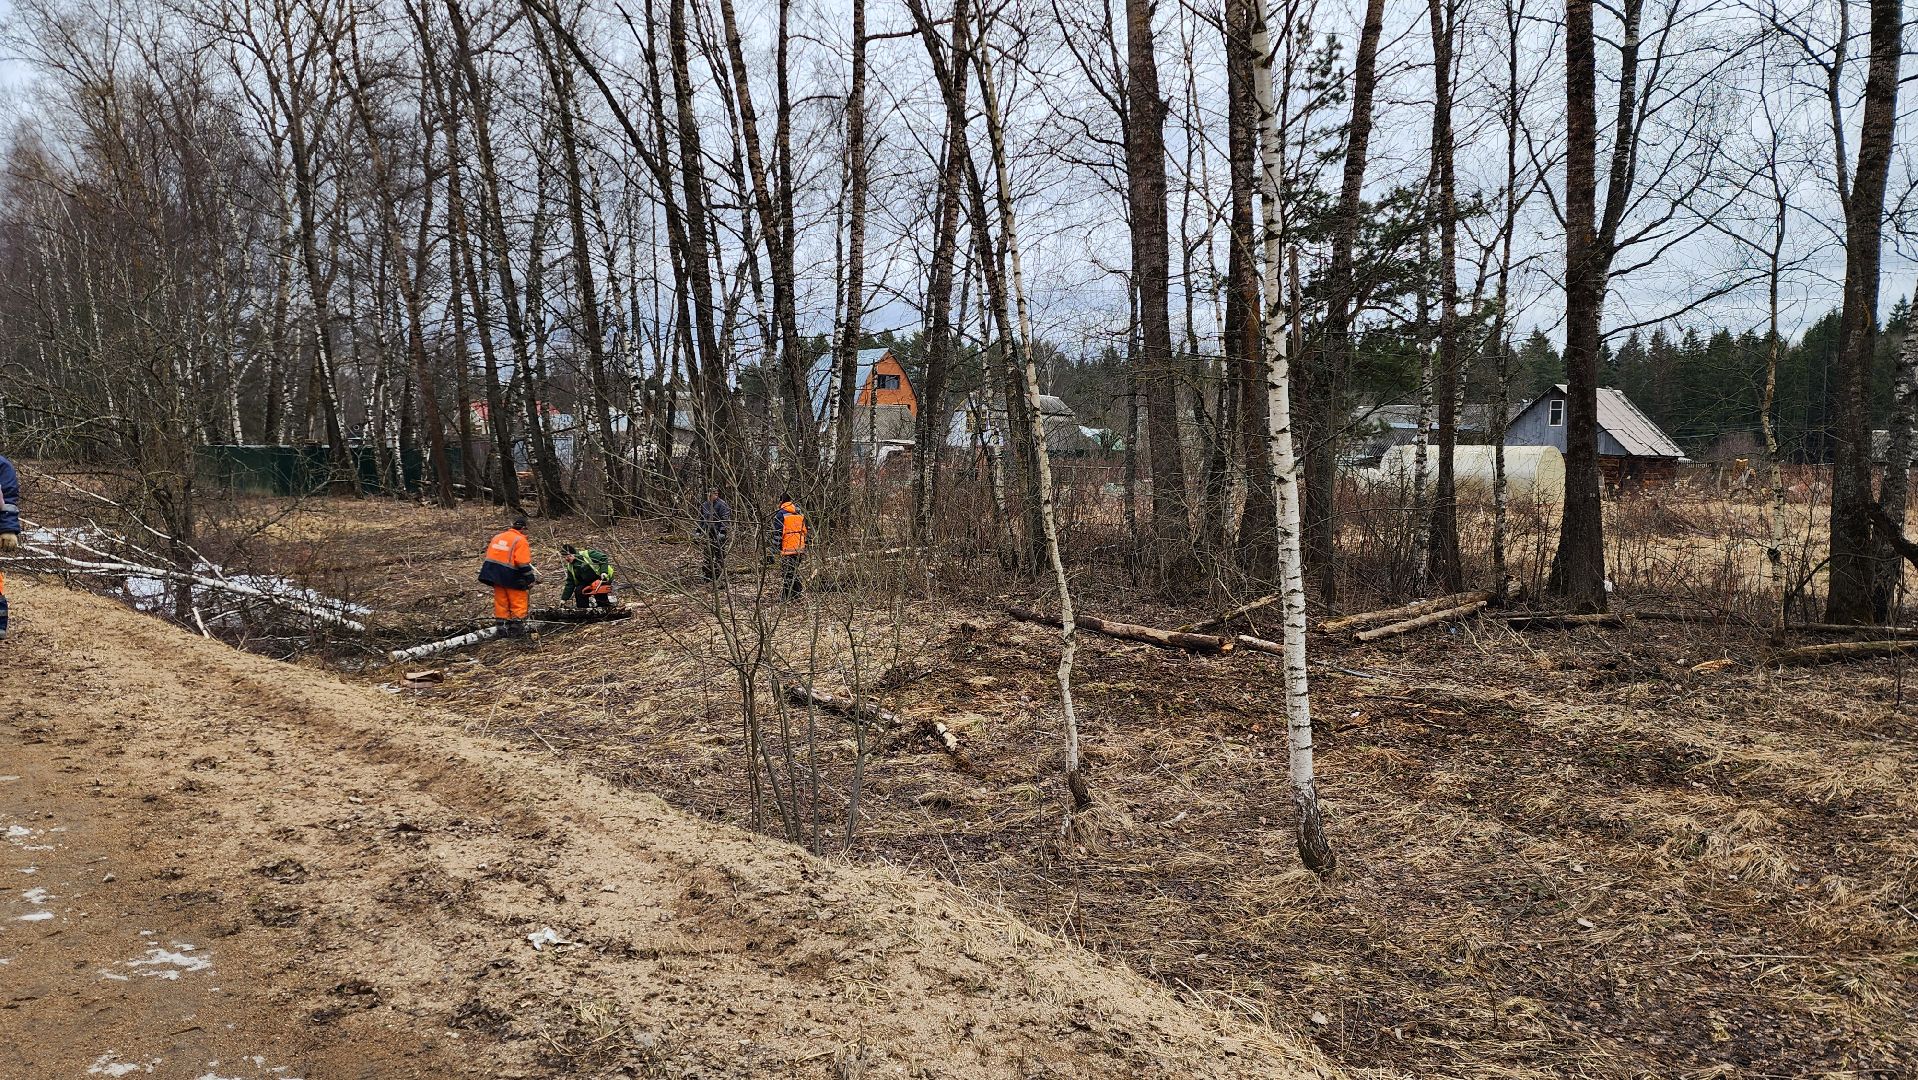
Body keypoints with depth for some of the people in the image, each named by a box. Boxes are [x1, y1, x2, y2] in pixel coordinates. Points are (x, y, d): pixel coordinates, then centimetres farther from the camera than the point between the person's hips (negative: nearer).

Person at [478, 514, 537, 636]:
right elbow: (523, 564, -18)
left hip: (496, 576, 7)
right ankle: (517, 629, 5)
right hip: (512, 577, -7)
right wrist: (530, 580, -11)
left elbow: (489, 556, 15)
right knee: (518, 603, 4)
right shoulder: (520, 541, -12)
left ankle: (503, 629, 17)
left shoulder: (497, 537, 11)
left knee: (501, 603, 13)